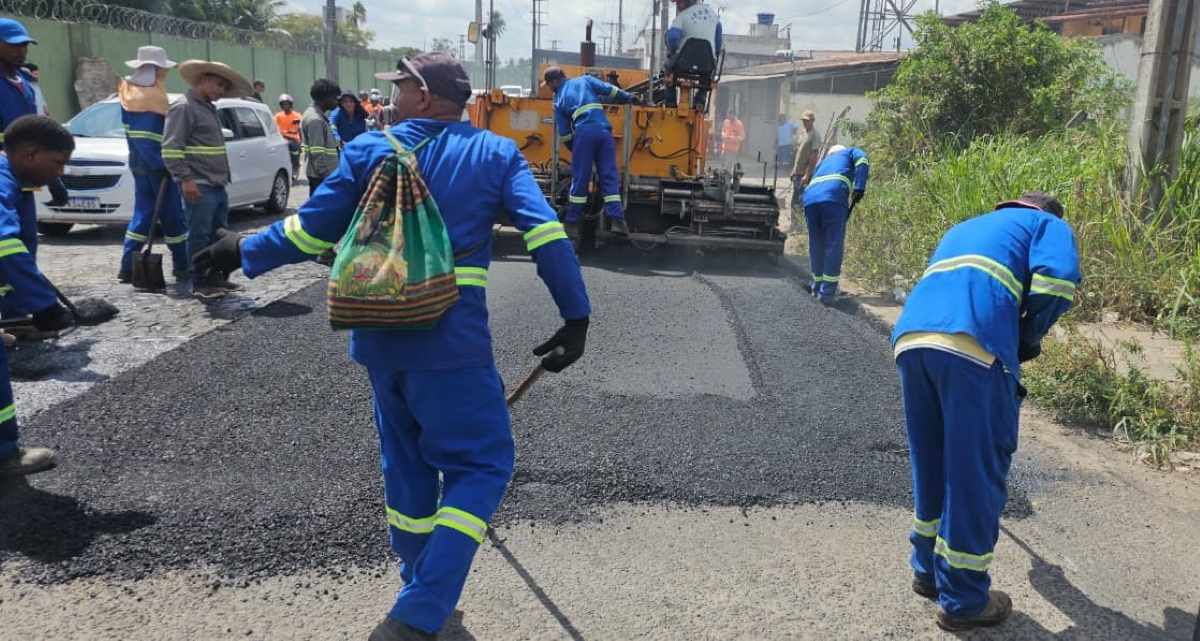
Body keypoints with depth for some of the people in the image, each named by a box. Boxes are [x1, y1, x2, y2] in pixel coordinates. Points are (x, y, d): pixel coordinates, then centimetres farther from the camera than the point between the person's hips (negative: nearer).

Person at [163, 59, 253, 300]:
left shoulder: (210, 108, 20)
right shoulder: (183, 107, -8)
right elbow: (171, 148, -16)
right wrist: (185, 179, -21)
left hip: (218, 185, 9)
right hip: (199, 186, -9)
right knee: (200, 236, -5)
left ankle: (215, 277, 22)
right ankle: (199, 283, 1)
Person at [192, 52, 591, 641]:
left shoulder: (369, 150, 4)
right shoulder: (496, 153, 2)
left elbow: (310, 230, 6)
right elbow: (545, 233, -7)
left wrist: (244, 253, 22)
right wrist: (575, 318, -4)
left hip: (378, 333, 4)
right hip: (451, 339, -3)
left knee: (407, 460, 20)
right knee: (480, 466, 3)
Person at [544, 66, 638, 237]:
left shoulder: (558, 100, 18)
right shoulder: (585, 80, 20)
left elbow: (564, 133, 15)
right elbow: (609, 90, 9)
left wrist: (573, 148, 27)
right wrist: (630, 98, 20)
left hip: (583, 133, -1)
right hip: (603, 130, 1)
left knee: (580, 178, 5)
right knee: (610, 177, 2)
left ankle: (572, 222, 8)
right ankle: (617, 220, -7)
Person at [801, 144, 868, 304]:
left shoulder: (823, 162, 42)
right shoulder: (851, 152, 30)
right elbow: (862, 162, 5)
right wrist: (859, 189, 0)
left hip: (810, 198, 5)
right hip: (834, 198, -5)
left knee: (816, 246, 16)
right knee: (834, 246, -2)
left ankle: (817, 287, 25)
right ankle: (827, 292, -5)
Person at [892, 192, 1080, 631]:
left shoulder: (963, 229, 41)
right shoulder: (1049, 224, 22)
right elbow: (1057, 280, -1)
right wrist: (1028, 339, 15)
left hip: (911, 338, 6)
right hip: (973, 343, -6)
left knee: (931, 464, 20)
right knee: (977, 472, 5)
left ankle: (929, 571, 33)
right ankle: (963, 600, 14)